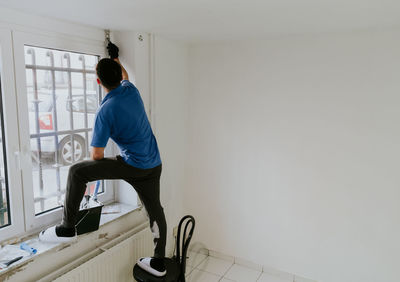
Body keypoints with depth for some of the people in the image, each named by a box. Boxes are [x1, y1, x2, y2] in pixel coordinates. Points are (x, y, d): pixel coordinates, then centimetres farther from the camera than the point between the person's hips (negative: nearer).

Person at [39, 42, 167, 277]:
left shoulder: (105, 111, -15)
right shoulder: (131, 90, 2)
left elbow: (97, 154, -10)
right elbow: (125, 76, 31)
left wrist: (94, 175, 11)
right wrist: (115, 57, 47)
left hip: (132, 165, -8)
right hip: (154, 165, 8)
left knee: (77, 172, 0)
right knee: (155, 209, 16)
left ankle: (67, 228, 9)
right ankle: (159, 263, 30)